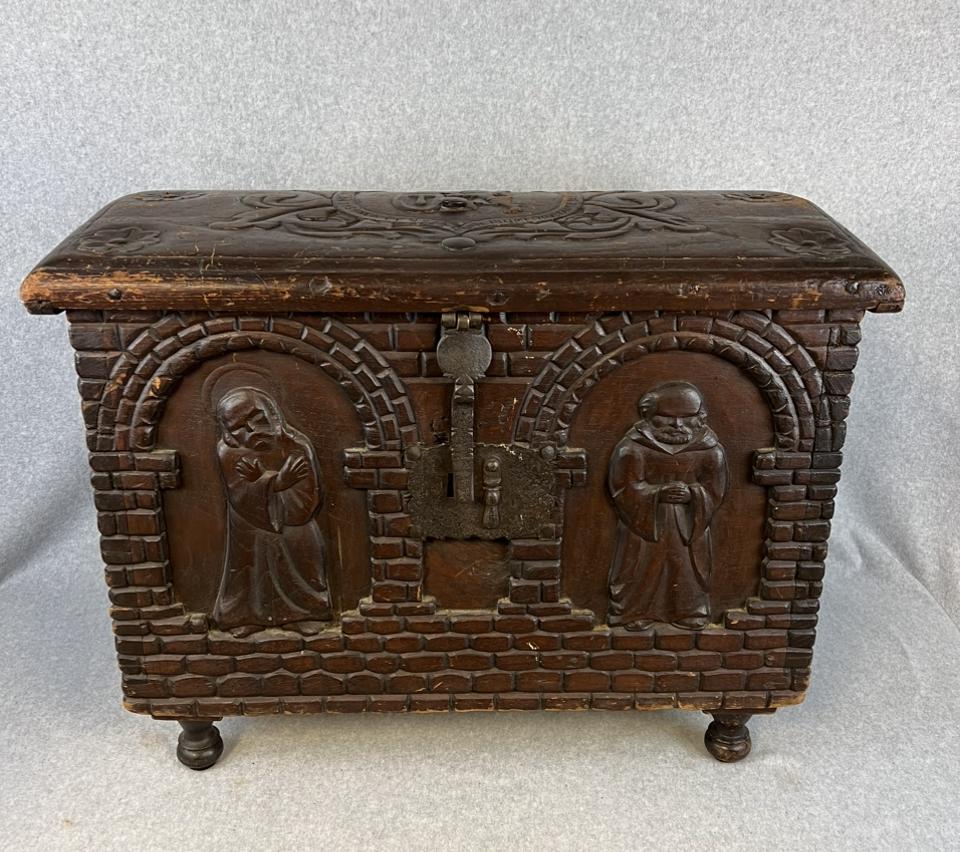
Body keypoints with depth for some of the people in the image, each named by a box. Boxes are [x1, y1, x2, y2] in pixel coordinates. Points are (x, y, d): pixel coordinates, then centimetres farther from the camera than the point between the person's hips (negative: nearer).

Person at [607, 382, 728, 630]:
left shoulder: (710, 450, -7)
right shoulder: (633, 448, -13)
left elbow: (715, 491, -4)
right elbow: (625, 487, -14)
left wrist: (692, 494, -24)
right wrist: (657, 493, -27)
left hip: (689, 525, 2)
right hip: (645, 521, -2)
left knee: (687, 571, 12)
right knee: (642, 570, 7)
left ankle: (690, 612, 30)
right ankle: (636, 612, 23)